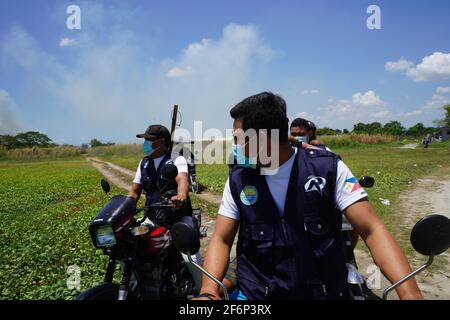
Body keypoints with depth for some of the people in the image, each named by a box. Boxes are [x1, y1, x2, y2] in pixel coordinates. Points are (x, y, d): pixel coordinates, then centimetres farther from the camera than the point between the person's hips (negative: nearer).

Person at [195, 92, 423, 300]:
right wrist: (208, 291, -21)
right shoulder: (238, 179, -3)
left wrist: (410, 292, -24)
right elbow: (222, 239, -4)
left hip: (325, 291, 1)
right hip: (255, 293, 0)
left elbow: (372, 230, -11)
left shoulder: (327, 168, -8)